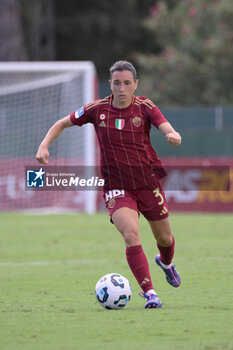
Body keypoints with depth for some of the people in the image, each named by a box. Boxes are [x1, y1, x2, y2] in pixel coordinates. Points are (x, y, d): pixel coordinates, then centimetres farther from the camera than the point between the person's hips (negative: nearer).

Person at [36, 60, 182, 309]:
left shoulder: (145, 107, -8)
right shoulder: (97, 109, -6)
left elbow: (166, 127, -24)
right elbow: (62, 123, 6)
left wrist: (173, 135, -49)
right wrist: (44, 145, -11)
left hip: (148, 183, 1)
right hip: (117, 188, -1)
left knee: (164, 238, 16)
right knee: (131, 234, -25)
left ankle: (165, 261, 54)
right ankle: (149, 293, -22)